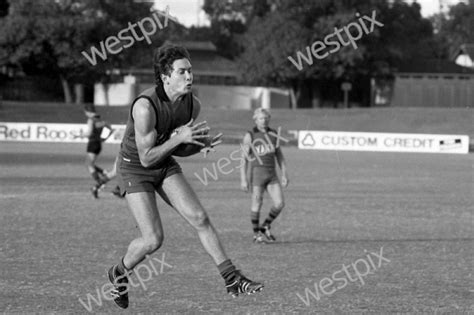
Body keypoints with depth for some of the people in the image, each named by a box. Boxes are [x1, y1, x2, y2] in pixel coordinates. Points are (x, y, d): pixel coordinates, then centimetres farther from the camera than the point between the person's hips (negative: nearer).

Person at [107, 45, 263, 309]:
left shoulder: (193, 104, -10)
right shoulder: (145, 107, -31)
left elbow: (177, 149, 3)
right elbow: (146, 157, -26)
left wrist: (202, 145, -18)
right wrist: (180, 138, -35)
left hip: (166, 165, 6)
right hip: (135, 168, -6)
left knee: (200, 218, -10)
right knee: (154, 239, -11)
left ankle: (232, 280, -7)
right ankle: (120, 273, 18)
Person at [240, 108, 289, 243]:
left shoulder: (273, 134, 10)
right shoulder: (250, 136, -4)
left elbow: (279, 155, 15)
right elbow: (244, 158, -6)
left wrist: (284, 174, 9)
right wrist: (243, 179, -12)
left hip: (272, 174, 4)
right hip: (257, 171, -4)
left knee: (279, 204, -5)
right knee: (257, 204, -4)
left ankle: (265, 227, 17)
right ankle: (256, 234, 12)